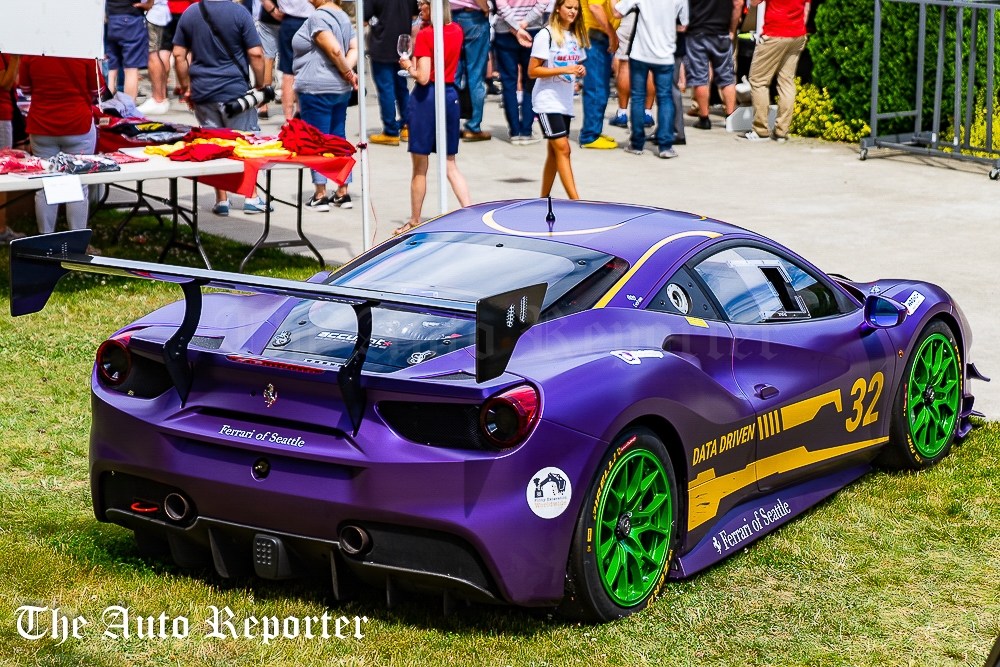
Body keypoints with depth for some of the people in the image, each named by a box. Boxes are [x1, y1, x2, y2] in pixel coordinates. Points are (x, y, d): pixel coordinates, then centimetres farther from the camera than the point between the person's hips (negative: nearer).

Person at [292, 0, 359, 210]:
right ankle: (343, 193, 16)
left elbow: (335, 50, -23)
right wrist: (348, 71, -9)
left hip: (317, 88, -9)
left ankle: (321, 195, 2)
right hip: (340, 89, 9)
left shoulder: (318, 17, -15)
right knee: (338, 139, 12)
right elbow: (354, 48, 4)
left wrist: (348, 73, -10)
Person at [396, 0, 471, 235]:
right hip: (450, 95, 6)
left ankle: (415, 222, 15)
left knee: (420, 167, 6)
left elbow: (423, 77, -18)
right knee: (450, 165, 12)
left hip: (426, 97, -6)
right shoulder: (457, 31, 6)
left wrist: (408, 66, -2)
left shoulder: (425, 35, -14)